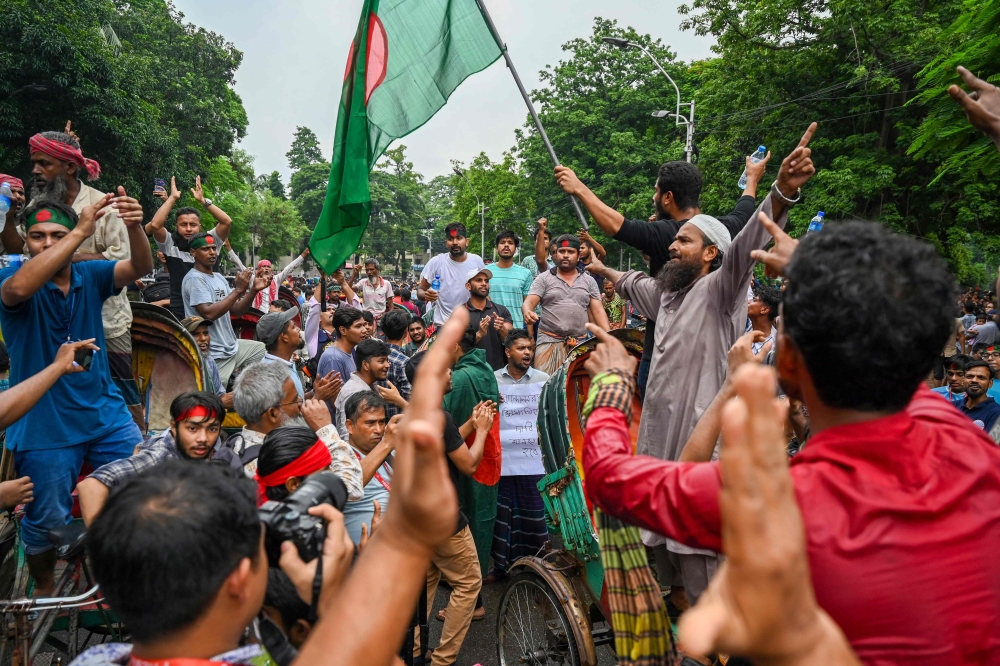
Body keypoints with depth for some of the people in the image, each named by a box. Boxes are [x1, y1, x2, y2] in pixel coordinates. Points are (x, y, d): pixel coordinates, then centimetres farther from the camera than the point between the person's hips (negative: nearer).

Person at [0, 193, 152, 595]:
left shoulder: (90, 275, 1)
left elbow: (140, 268, -16)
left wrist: (134, 227, -38)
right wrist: (80, 232, -40)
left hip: (106, 412, 3)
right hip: (44, 425, -3)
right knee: (46, 521, 9)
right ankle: (44, 594, 36)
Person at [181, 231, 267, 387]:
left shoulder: (219, 277, 12)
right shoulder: (194, 279, -15)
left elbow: (237, 311, 8)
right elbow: (209, 313, -27)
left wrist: (253, 290, -8)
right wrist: (238, 289, -25)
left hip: (232, 346, 9)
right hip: (214, 355, -8)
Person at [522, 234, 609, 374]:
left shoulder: (589, 281, 12)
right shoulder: (544, 278, 5)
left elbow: (598, 311, 9)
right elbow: (529, 302, -5)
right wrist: (527, 312, -29)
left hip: (580, 343, 2)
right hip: (549, 341, -2)